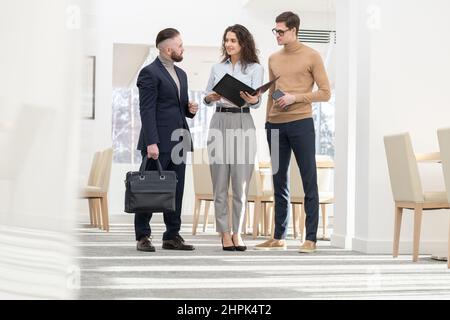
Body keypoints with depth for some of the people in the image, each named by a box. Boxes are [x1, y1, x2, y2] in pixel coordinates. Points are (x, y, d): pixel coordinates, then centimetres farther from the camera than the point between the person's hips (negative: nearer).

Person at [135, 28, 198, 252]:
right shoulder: (150, 73, -7)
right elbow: (147, 110, -13)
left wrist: (190, 109, 3)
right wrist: (151, 142, -20)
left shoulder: (181, 74, 19)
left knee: (176, 191, 8)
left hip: (178, 141, 8)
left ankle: (172, 236, 14)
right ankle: (143, 237, 7)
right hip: (158, 143, -8)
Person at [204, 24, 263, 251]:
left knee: (241, 183, 0)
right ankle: (224, 233, 5)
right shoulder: (217, 68, 13)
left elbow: (257, 101, -6)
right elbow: (207, 98, 15)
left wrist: (252, 100, -30)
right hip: (219, 122, 2)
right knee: (220, 183, -1)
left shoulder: (255, 68, 5)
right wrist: (210, 98, -8)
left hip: (243, 124, -2)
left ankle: (237, 233, 9)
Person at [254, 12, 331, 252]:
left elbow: (325, 93, -2)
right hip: (275, 125, 5)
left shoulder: (311, 56, 0)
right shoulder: (273, 59, 15)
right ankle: (279, 238, 15)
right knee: (280, 183, 9)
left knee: (309, 182, -3)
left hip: (301, 124, -5)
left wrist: (295, 97, -12)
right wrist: (267, 121, 12)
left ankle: (310, 239, 1)